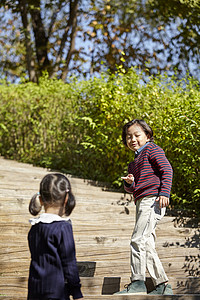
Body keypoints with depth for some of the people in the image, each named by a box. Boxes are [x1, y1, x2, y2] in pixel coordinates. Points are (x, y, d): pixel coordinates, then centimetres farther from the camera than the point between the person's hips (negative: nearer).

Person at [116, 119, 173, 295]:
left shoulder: (152, 150, 2)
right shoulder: (135, 162, 27)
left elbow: (167, 169, -9)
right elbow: (131, 189, 26)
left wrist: (164, 192, -21)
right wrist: (129, 183, 2)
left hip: (153, 200, -9)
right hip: (142, 203, 9)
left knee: (138, 240, -17)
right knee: (147, 245, 6)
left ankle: (138, 283, -15)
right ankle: (163, 286, 10)